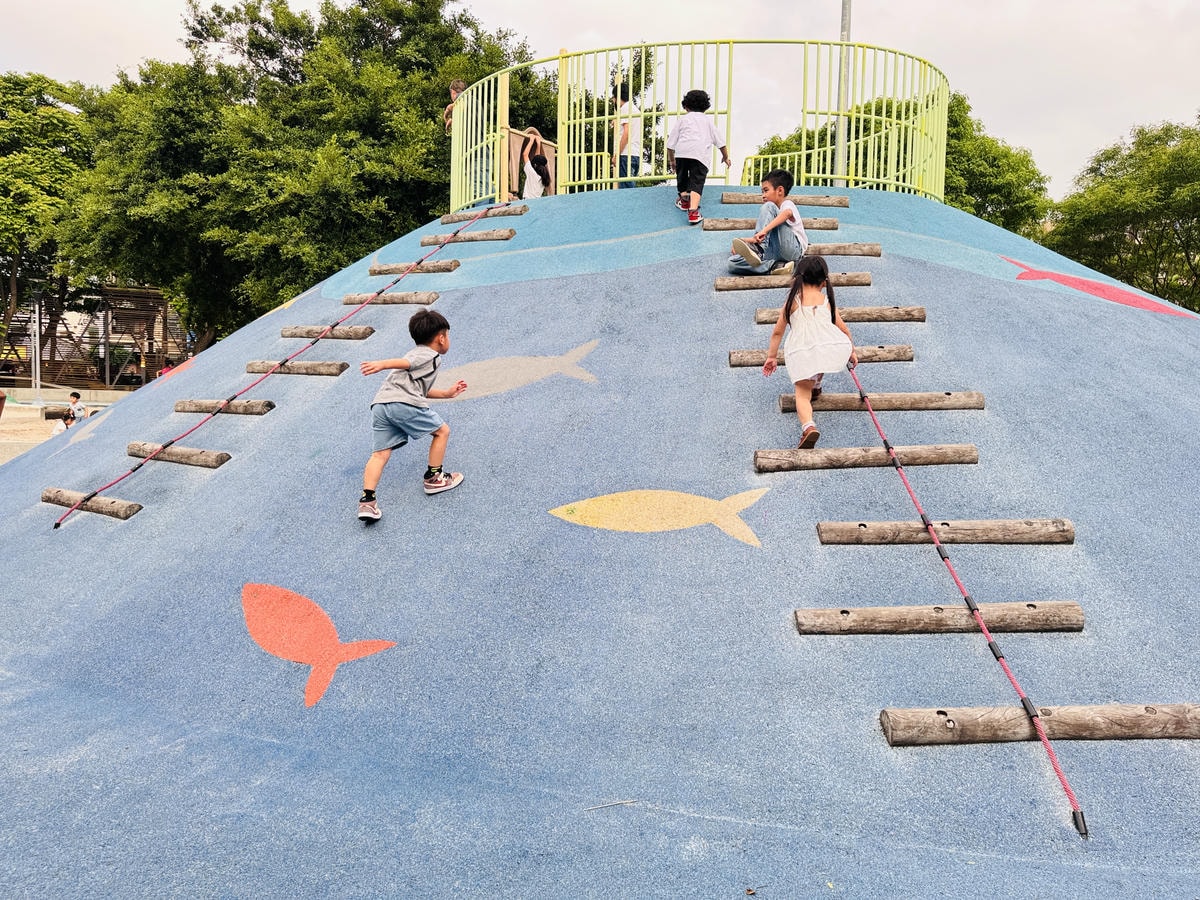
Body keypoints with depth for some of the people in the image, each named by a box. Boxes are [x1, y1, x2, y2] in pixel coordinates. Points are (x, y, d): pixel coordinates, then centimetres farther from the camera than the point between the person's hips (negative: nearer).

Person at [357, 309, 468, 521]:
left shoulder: (417, 353, 35)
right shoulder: (429, 355, 6)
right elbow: (404, 363, -15)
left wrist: (447, 393, 49)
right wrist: (382, 364, -30)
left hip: (380, 403, 9)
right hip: (403, 403, -9)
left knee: (380, 454, 3)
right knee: (442, 431, 11)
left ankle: (367, 500, -9)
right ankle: (434, 478, 18)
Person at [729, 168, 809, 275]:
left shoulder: (788, 204, 2)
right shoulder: (775, 210, 31)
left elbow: (787, 213, -25)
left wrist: (764, 230, -38)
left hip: (793, 250, -8)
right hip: (776, 253, 8)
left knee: (768, 206, -17)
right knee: (733, 263, -13)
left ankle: (758, 250, -31)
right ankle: (775, 266, -31)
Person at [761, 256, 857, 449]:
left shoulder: (792, 301, 20)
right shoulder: (827, 301, 22)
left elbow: (777, 332, 21)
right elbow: (843, 329, 24)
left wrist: (771, 357, 31)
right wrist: (852, 351, 38)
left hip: (800, 351, -1)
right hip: (833, 348, 2)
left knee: (802, 394, 1)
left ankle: (808, 426, -28)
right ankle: (816, 385, 41)